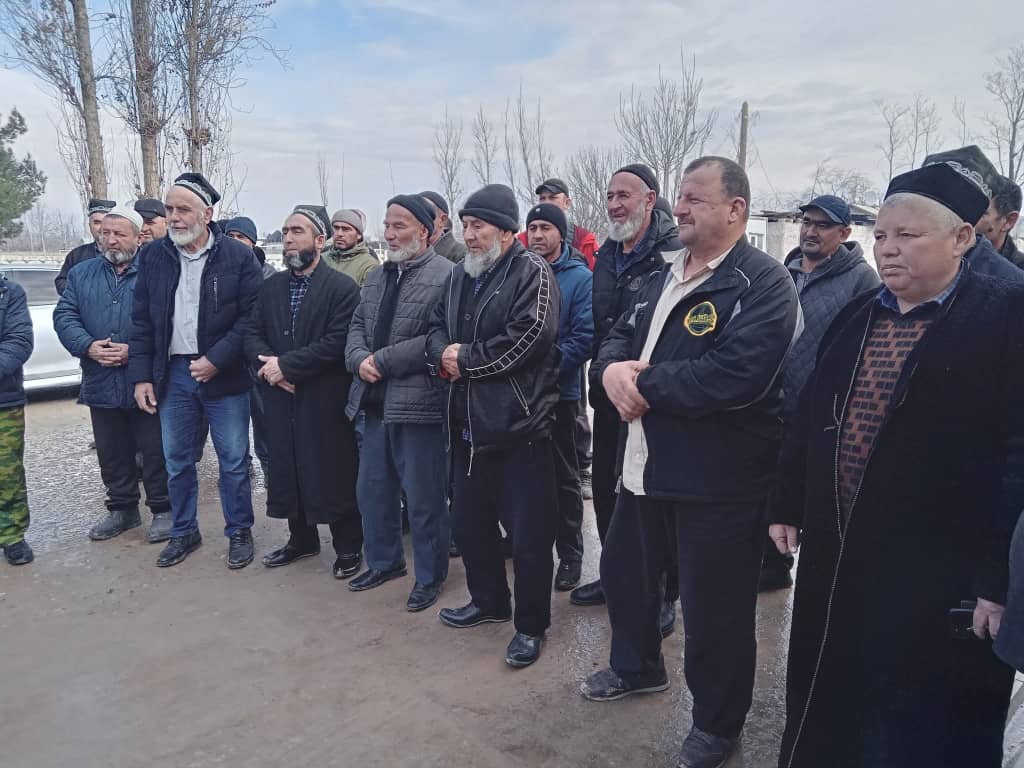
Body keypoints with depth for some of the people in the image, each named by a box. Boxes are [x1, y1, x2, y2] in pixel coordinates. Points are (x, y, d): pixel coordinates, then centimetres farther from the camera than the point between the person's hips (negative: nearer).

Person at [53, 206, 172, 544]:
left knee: (155, 450, 3)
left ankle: (163, 509, 16)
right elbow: (64, 316, 7)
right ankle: (122, 508, 30)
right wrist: (88, 346, -11)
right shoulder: (81, 273, 12)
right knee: (111, 453, 15)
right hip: (101, 384, 5)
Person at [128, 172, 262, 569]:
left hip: (223, 376, -3)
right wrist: (141, 376, 2)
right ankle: (184, 532, 30)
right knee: (177, 461, 13)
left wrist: (216, 360, -16)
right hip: (172, 374, 4)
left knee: (233, 461, 5)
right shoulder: (153, 256, 5)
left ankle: (239, 532, 22)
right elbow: (141, 321, 7)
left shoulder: (238, 256, -6)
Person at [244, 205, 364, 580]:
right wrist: (268, 364, -11)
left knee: (333, 472, 3)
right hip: (281, 398, 6)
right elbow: (252, 334, 9)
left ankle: (348, 546, 19)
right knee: (288, 469, 14)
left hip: (325, 401, -6)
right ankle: (301, 539, 32)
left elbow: (337, 343, -18)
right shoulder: (271, 286, 12)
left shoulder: (342, 287, -8)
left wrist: (285, 365, -17)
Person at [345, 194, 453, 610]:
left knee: (424, 498, 4)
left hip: (418, 403, -8)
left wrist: (382, 361, -17)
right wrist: (360, 359, -7)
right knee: (372, 490, 19)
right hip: (375, 400, 8)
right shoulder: (377, 277, 16)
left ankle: (429, 576, 22)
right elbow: (357, 326, 15)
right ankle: (384, 561, 38)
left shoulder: (445, 276, -12)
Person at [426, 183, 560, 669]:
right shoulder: (460, 275, 15)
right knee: (469, 520, 19)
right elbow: (436, 327, 16)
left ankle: (531, 625, 19)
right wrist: (442, 355, -7)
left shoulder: (532, 273, -9)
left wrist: (464, 358, -13)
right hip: (468, 425, 8)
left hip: (520, 427, -8)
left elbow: (527, 338, -22)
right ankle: (488, 601, 40)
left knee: (528, 533, 2)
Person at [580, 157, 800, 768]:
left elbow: (735, 376, -30)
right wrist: (612, 368, -12)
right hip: (645, 464, 8)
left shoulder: (764, 283, -16)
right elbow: (622, 337, 13)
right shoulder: (666, 273, 12)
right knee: (625, 571, 25)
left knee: (715, 609, 8)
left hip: (718, 481, -8)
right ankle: (637, 666, 52)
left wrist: (643, 383, -19)